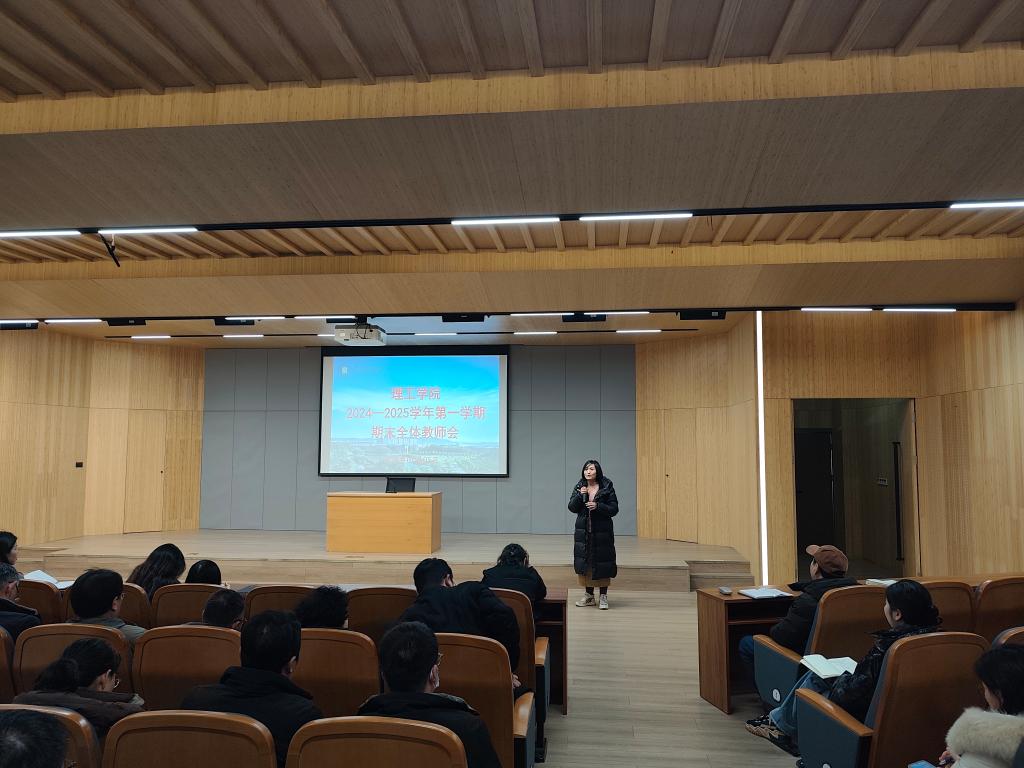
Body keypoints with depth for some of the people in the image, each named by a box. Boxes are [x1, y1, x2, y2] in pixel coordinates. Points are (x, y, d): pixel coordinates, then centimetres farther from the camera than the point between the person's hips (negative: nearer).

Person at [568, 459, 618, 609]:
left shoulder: (607, 488, -5)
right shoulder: (579, 487, 5)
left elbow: (614, 509, -6)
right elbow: (572, 508, 1)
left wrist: (598, 506, -20)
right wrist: (580, 495, -15)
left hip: (602, 532, -3)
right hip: (583, 531, 3)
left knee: (602, 564, 0)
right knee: (584, 563, 7)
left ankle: (603, 597, 13)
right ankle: (589, 595, 20)